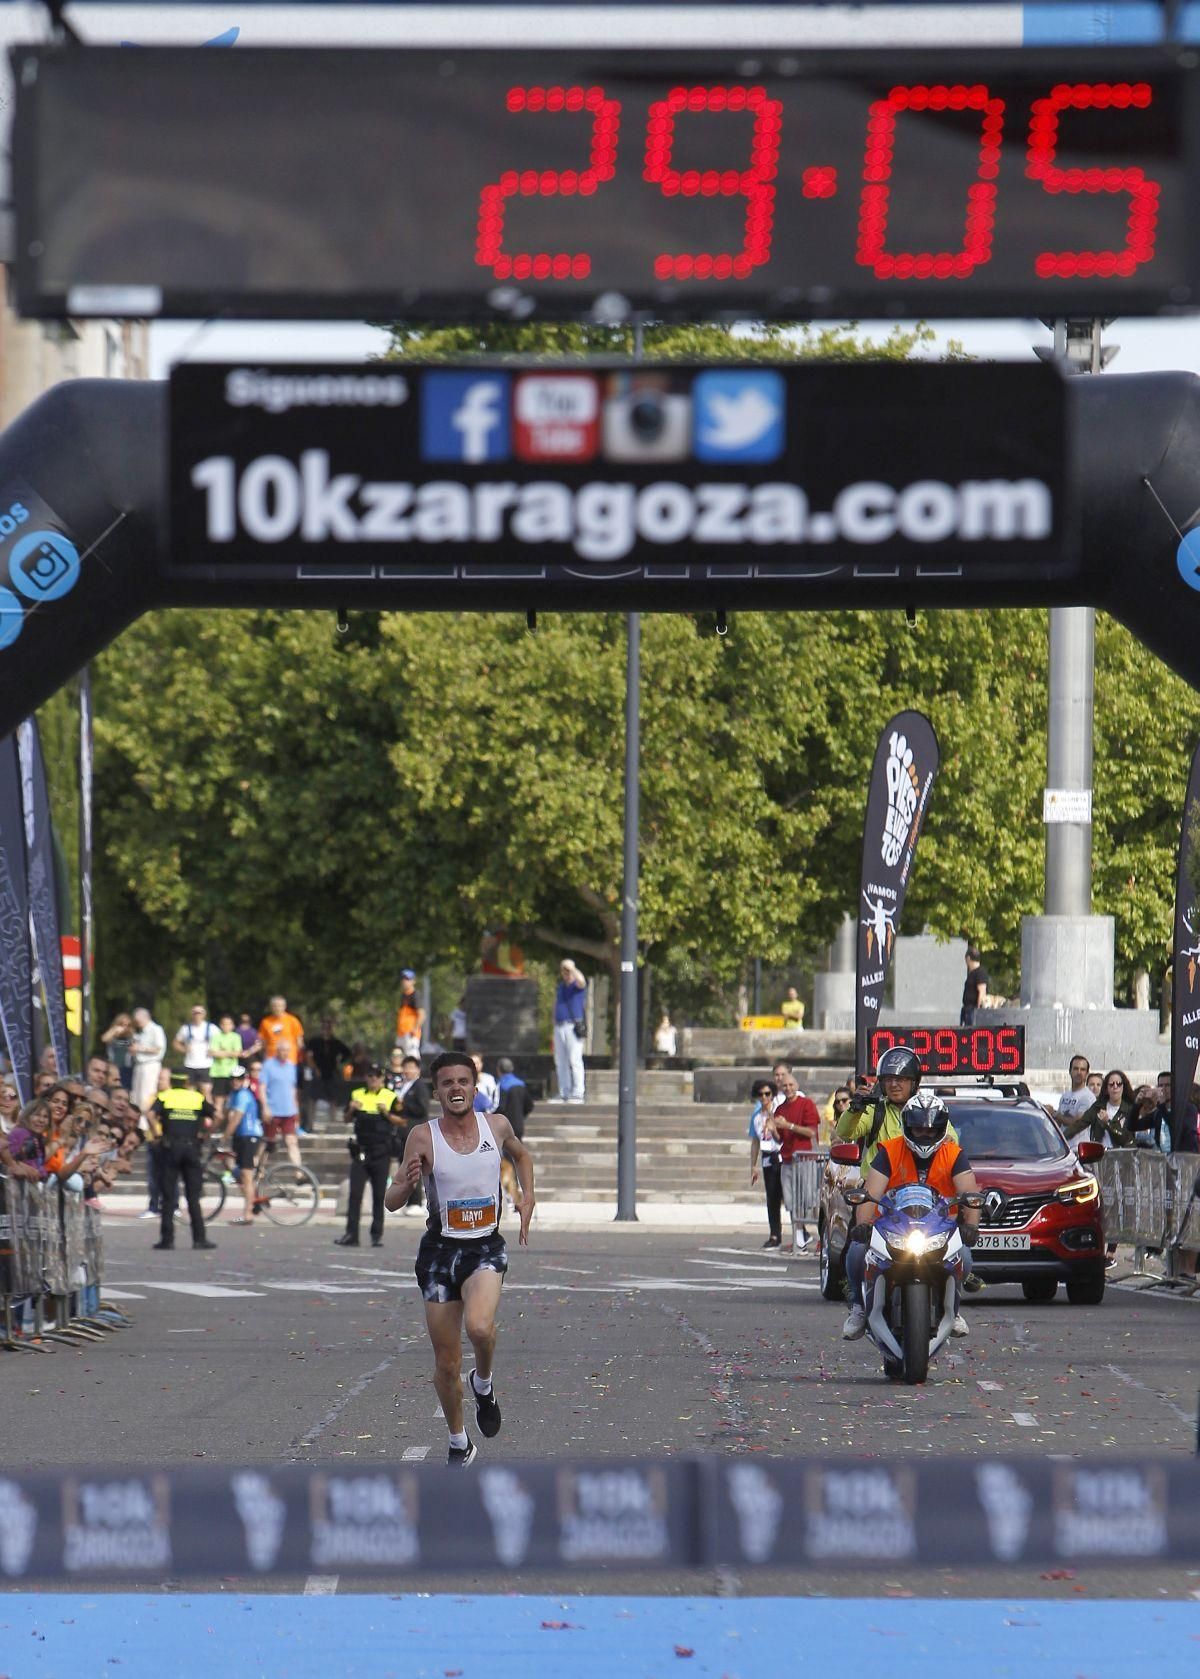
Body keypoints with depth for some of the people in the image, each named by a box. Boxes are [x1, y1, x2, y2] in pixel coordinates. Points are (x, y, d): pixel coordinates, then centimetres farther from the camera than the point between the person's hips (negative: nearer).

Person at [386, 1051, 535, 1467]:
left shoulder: (497, 1126, 0)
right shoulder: (423, 1137, -7)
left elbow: (521, 1154, 24)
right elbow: (392, 1202, -5)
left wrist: (527, 1198, 9)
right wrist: (407, 1182, -26)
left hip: (486, 1248, 0)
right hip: (439, 1249, 0)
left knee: (479, 1326, -30)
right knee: (446, 1364, 5)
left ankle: (483, 1384, 2)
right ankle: (459, 1444, 27)